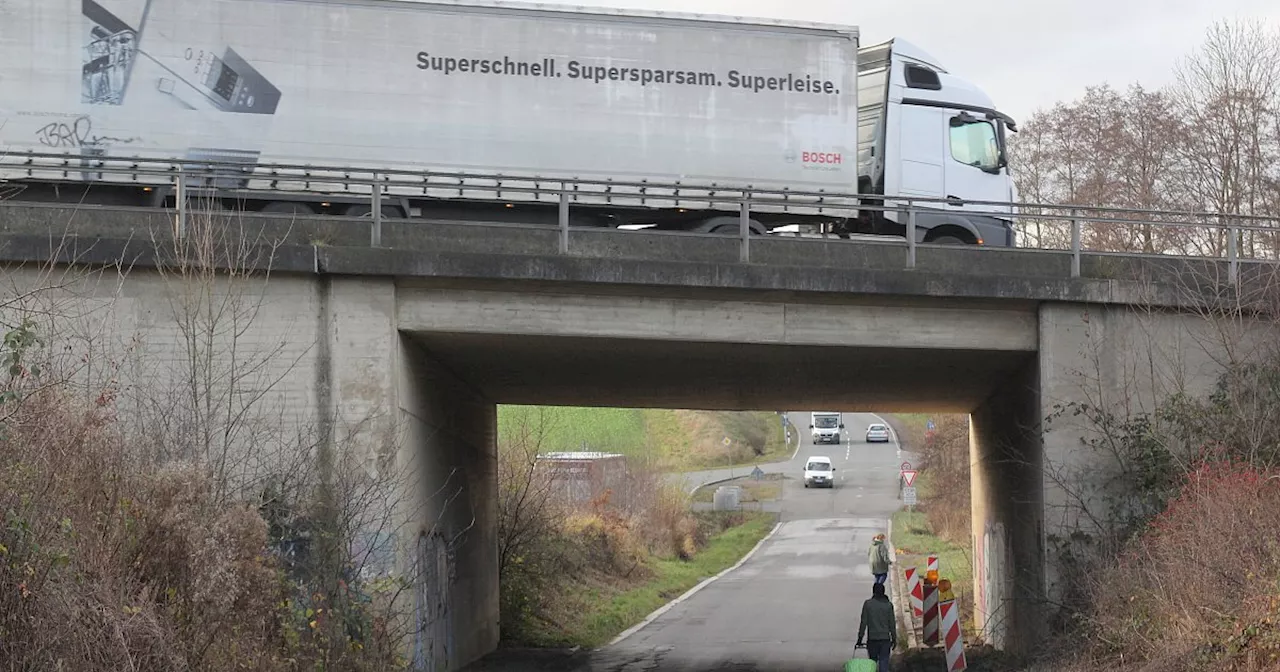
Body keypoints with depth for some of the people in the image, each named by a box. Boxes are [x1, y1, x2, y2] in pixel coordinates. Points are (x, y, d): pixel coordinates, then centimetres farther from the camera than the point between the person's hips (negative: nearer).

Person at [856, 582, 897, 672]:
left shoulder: (867, 604, -1)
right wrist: (894, 639, 7)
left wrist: (860, 638, 3)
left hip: (872, 638, 0)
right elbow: (892, 624, 0)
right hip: (885, 638, 0)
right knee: (884, 663, -1)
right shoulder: (888, 605, 0)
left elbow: (863, 622, -2)